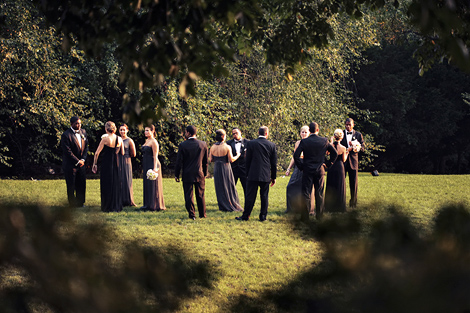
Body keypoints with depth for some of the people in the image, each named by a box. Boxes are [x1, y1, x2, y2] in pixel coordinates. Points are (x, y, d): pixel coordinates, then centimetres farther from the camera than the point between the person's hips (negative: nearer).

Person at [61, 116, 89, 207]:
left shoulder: (83, 132, 7)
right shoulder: (66, 135, -15)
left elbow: (86, 146, 11)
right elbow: (68, 151, -17)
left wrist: (83, 159, -2)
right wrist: (77, 161, -13)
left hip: (81, 163, 6)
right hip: (70, 165, -6)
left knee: (82, 184, 9)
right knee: (71, 186, 2)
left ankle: (80, 203, 21)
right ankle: (73, 205, 11)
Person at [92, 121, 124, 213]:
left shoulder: (105, 139, -13)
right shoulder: (119, 139, -1)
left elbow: (97, 153, -11)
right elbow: (122, 153, 10)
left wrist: (94, 164, 0)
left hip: (106, 164, -4)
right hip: (116, 164, 4)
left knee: (106, 185, 5)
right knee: (116, 185, 14)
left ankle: (107, 207, 8)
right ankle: (117, 206, 17)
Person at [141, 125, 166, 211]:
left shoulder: (153, 142, -13)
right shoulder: (147, 141, 15)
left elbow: (155, 156, -17)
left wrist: (155, 167, -23)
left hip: (152, 165, -9)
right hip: (146, 165, 9)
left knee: (152, 185, -5)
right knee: (147, 184, 11)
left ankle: (154, 205, -2)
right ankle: (147, 205, 16)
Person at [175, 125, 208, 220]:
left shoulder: (182, 145, -9)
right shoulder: (203, 144, 0)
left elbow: (179, 162, -7)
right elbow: (205, 161, 8)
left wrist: (176, 175, 2)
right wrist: (205, 173, 17)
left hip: (187, 174, -3)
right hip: (199, 174, 3)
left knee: (188, 195, 3)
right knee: (201, 195, 12)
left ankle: (192, 214, 1)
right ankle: (202, 214, 16)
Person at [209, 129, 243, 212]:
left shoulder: (213, 147, -2)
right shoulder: (227, 147, -13)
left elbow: (211, 159, 2)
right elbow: (231, 159, -14)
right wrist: (237, 156, 5)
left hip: (217, 169, 4)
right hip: (226, 169, -4)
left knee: (220, 188, 13)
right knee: (229, 187, 8)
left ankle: (223, 206, 15)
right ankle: (233, 205, 12)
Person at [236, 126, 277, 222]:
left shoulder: (251, 143, -3)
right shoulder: (272, 145, 1)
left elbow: (248, 160, 1)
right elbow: (274, 163, 6)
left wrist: (247, 174, 9)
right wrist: (273, 177, 14)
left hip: (253, 174, -1)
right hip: (266, 175, 1)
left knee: (250, 196, 2)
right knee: (264, 196, 7)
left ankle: (246, 215, 5)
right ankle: (263, 216, 8)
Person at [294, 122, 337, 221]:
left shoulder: (304, 142, -8)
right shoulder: (324, 141, -1)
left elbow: (296, 155, -12)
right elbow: (335, 153, 4)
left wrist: (301, 166, 0)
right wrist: (328, 164, 11)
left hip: (308, 170, -2)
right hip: (320, 170, 2)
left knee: (306, 194, 2)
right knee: (319, 194, 10)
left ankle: (305, 216, 0)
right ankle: (319, 215, 14)